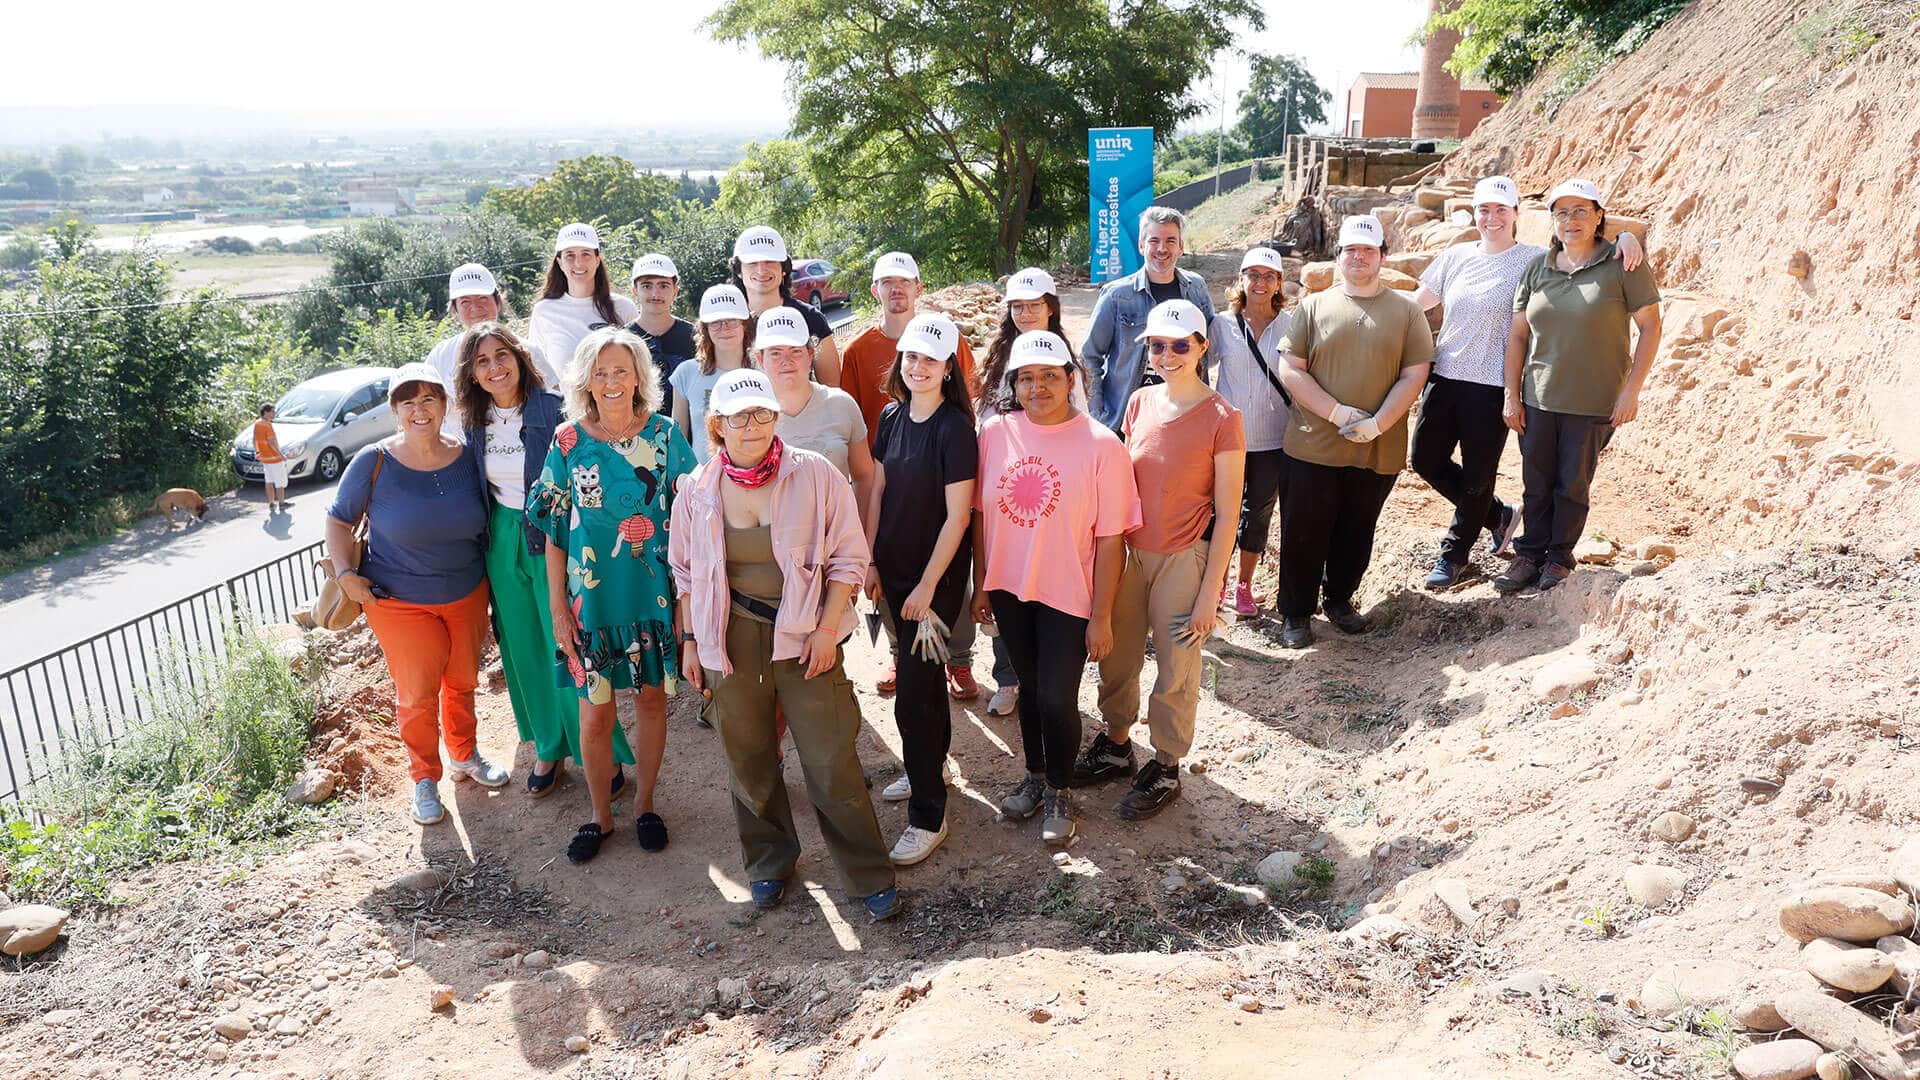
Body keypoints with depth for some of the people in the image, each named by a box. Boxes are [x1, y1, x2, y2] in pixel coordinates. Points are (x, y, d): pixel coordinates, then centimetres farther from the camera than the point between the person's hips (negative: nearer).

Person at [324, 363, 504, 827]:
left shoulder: (467, 458, -6)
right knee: (418, 694, 4)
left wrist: (490, 580, 2)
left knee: (463, 682, 18)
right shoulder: (374, 462, -14)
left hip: (467, 594, 3)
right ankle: (425, 778, 25)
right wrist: (345, 573, -15)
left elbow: (489, 521, 8)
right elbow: (339, 520, -3)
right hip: (399, 601, -3)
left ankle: (464, 755, 41)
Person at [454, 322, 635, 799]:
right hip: (502, 542, 6)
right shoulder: (477, 420, 4)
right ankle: (548, 746, 30)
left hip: (553, 540, -5)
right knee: (524, 649, 14)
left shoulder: (554, 411, -13)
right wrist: (487, 542, 14)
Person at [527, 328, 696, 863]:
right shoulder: (568, 441, -3)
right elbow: (555, 529, 1)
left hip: (654, 593, 0)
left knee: (651, 698, 12)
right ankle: (600, 815, 25)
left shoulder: (663, 434, -3)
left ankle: (644, 804, 31)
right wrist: (557, 606, -1)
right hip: (592, 597, 0)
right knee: (595, 713, 5)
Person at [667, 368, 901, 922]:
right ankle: (768, 862, 36)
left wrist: (827, 630, -9)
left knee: (831, 762, -1)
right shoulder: (698, 491, 0)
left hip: (804, 636, -2)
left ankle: (870, 876, 14)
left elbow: (849, 557, -4)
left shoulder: (815, 475, -8)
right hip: (731, 639, 3)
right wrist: (689, 640, 9)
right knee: (748, 760, 13)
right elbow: (686, 572, 12)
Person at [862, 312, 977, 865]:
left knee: (913, 693, -6)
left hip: (938, 574, -6)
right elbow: (878, 492, 9)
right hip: (895, 569, 7)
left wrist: (927, 586, -16)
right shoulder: (891, 417, 3)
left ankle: (928, 815, 7)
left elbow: (957, 515, -16)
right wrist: (869, 561, 6)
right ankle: (930, 765, 42)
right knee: (918, 669, 21)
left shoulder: (955, 428, -17)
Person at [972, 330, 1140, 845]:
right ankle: (1035, 775, 42)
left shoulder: (1101, 446, -15)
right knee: (1029, 686, 19)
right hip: (1009, 589, 4)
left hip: (1068, 596, -3)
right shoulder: (994, 432, -5)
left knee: (1057, 697, 1)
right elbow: (980, 513, 5)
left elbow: (1111, 539, -13)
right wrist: (980, 585, 7)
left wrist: (1101, 618, -12)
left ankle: (1059, 791, 28)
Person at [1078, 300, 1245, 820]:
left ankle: (1166, 767, 30)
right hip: (1128, 551, 5)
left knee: (1175, 673, 10)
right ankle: (1116, 746, 39)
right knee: (1117, 659, 17)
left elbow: (1227, 515, -11)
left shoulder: (1221, 419, -14)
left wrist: (1209, 592, -11)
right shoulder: (1139, 402, 1)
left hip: (1183, 560, -5)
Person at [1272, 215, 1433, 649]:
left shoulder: (1406, 310, 6)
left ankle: (1340, 600, 33)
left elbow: (1414, 374, 0)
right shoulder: (1314, 307, 5)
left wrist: (1377, 423, -14)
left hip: (1379, 450, 1)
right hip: (1313, 447, -1)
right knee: (1304, 532, 3)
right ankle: (1295, 613, 17)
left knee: (1357, 533, 13)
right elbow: (1290, 370, -2)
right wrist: (1338, 413, -13)